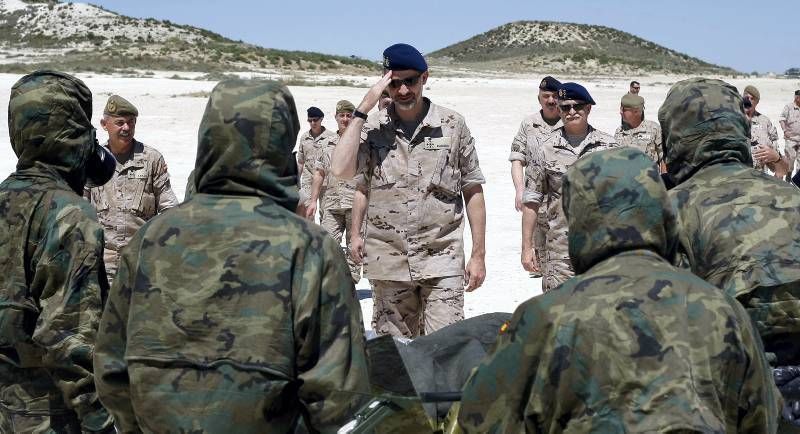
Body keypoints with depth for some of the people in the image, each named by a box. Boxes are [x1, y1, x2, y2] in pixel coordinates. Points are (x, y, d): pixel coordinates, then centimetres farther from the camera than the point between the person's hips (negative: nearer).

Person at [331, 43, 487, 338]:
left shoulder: (452, 125, 3)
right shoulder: (371, 128, 4)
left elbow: (472, 191, 6)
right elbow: (340, 170, -14)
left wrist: (478, 255, 2)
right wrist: (363, 109, -11)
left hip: (442, 261, -1)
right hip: (388, 264, 2)